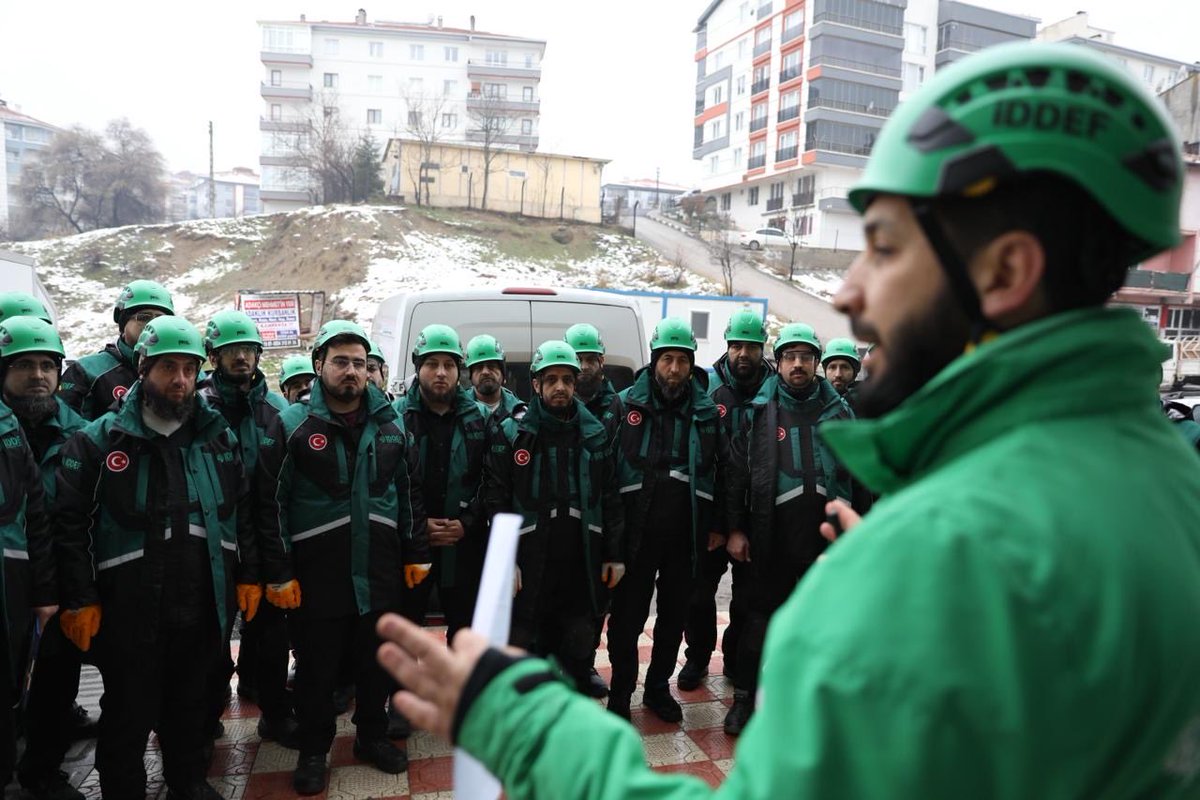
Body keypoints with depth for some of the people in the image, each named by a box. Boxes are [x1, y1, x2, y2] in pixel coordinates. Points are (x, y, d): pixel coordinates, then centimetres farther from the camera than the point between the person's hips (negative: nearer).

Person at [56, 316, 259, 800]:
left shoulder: (218, 436, 5)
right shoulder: (99, 441, -5)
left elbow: (243, 511, 10)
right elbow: (70, 525, -6)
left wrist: (248, 576, 7)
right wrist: (80, 599, -10)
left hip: (202, 603, 4)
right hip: (128, 608, -3)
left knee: (190, 701, 19)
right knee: (129, 712, 9)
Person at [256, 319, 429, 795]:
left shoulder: (389, 424, 6)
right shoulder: (292, 425, -6)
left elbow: (407, 492, 12)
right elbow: (271, 504, -6)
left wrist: (415, 554, 9)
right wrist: (278, 574, -9)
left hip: (379, 573, 4)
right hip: (316, 577, -3)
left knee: (376, 663, 15)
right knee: (317, 670, 10)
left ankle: (372, 737, 36)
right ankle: (313, 752, 30)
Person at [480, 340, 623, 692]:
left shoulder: (595, 435, 7)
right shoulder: (511, 434, -2)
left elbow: (610, 499, 9)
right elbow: (496, 500, -5)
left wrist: (615, 554, 6)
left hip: (582, 564, 3)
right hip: (528, 563, -2)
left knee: (579, 650, 14)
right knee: (522, 646, 8)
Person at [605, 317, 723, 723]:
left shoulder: (706, 410, 2)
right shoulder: (627, 404, -4)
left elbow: (722, 470, 9)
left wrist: (712, 524, 5)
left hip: (684, 535, 3)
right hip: (636, 532, -2)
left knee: (674, 614, 15)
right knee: (627, 616, 8)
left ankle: (658, 687, 34)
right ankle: (620, 693, 26)